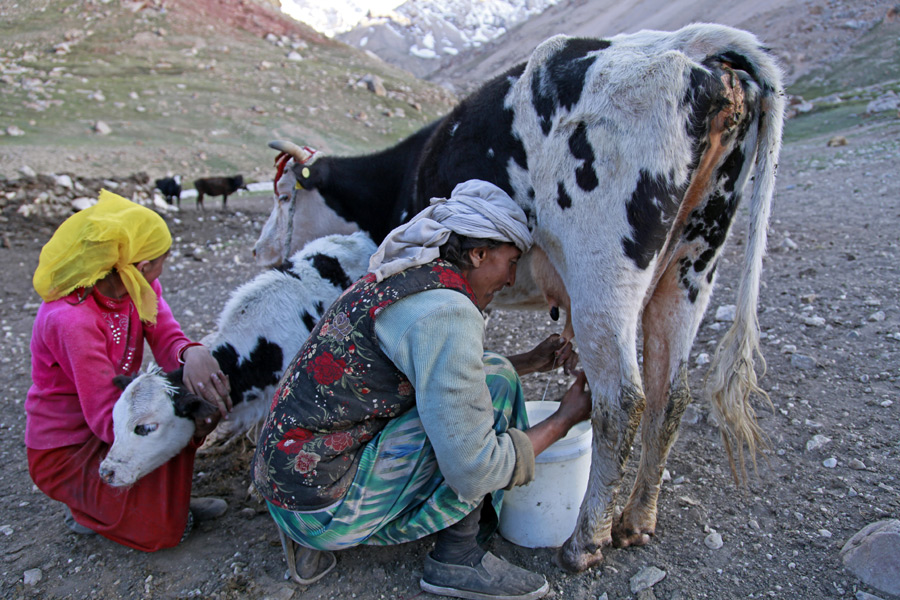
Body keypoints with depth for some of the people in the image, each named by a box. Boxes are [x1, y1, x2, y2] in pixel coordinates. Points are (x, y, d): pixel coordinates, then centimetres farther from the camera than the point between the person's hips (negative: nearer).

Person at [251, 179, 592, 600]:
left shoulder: (402, 280, 8)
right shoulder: (444, 311, -21)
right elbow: (475, 470, -20)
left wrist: (530, 361, 22)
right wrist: (564, 420, -5)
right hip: (324, 504, -9)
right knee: (495, 382, -9)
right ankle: (457, 559, 2)